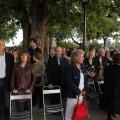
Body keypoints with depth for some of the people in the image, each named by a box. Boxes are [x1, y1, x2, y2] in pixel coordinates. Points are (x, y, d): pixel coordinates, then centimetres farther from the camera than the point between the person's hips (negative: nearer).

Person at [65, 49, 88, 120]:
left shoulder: (83, 68, 10)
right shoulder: (70, 68, -10)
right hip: (73, 94, -6)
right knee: (70, 111, 2)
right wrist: (78, 91, -15)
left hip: (82, 93, 6)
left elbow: (86, 80, 11)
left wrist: (84, 90, -2)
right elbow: (69, 82, -16)